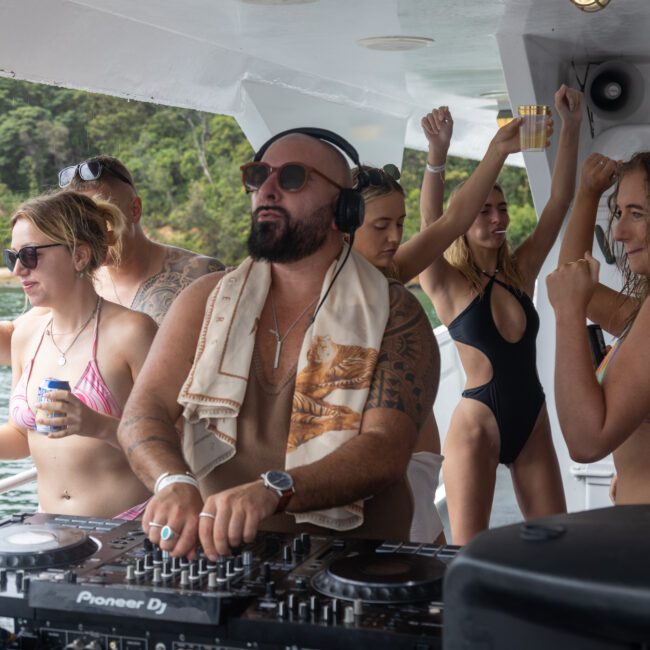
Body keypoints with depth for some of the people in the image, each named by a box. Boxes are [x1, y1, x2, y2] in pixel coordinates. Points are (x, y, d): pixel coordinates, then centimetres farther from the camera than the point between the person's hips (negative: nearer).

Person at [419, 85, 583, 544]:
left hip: (533, 423, 5)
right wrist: (438, 155, -39)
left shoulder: (522, 270, 8)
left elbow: (560, 199, 2)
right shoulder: (448, 283, -5)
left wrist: (572, 126, -7)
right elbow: (430, 226, -23)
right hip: (478, 423, -5)